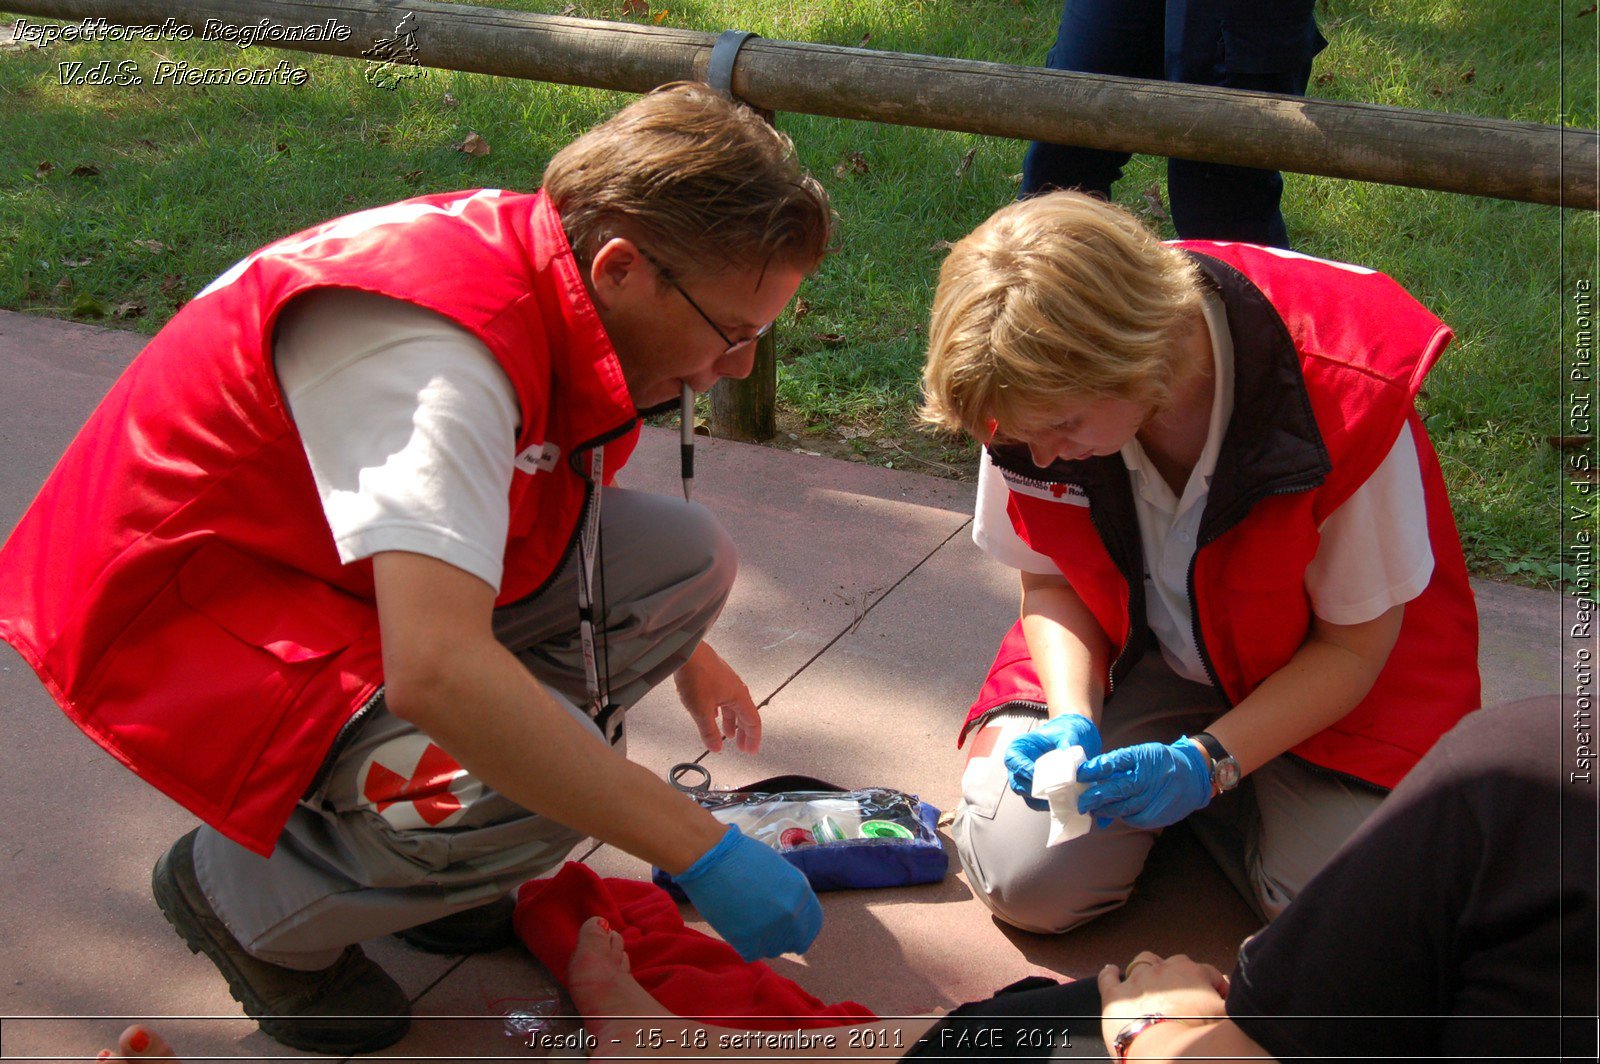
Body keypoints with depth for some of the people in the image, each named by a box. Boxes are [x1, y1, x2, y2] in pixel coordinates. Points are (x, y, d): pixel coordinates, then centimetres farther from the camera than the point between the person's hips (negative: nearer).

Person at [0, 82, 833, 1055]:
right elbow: (436, 674, -45)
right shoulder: (433, 353, -33)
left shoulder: (553, 271, -4)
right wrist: (703, 854, -38)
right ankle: (243, 893, -1)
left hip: (335, 571, 9)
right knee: (530, 790, -31)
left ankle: (405, 846, 7)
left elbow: (565, 503, 19)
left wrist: (684, 646, 27)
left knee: (690, 556, -5)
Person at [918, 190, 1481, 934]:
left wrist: (1205, 764, -30)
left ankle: (1212, 799, 9)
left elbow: (1355, 645, -19)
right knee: (1028, 880, -19)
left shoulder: (1342, 397, -32)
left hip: (1317, 680, -1)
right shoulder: (1034, 400, -21)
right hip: (1134, 657, 2)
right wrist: (1073, 721, -22)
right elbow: (1048, 583, -3)